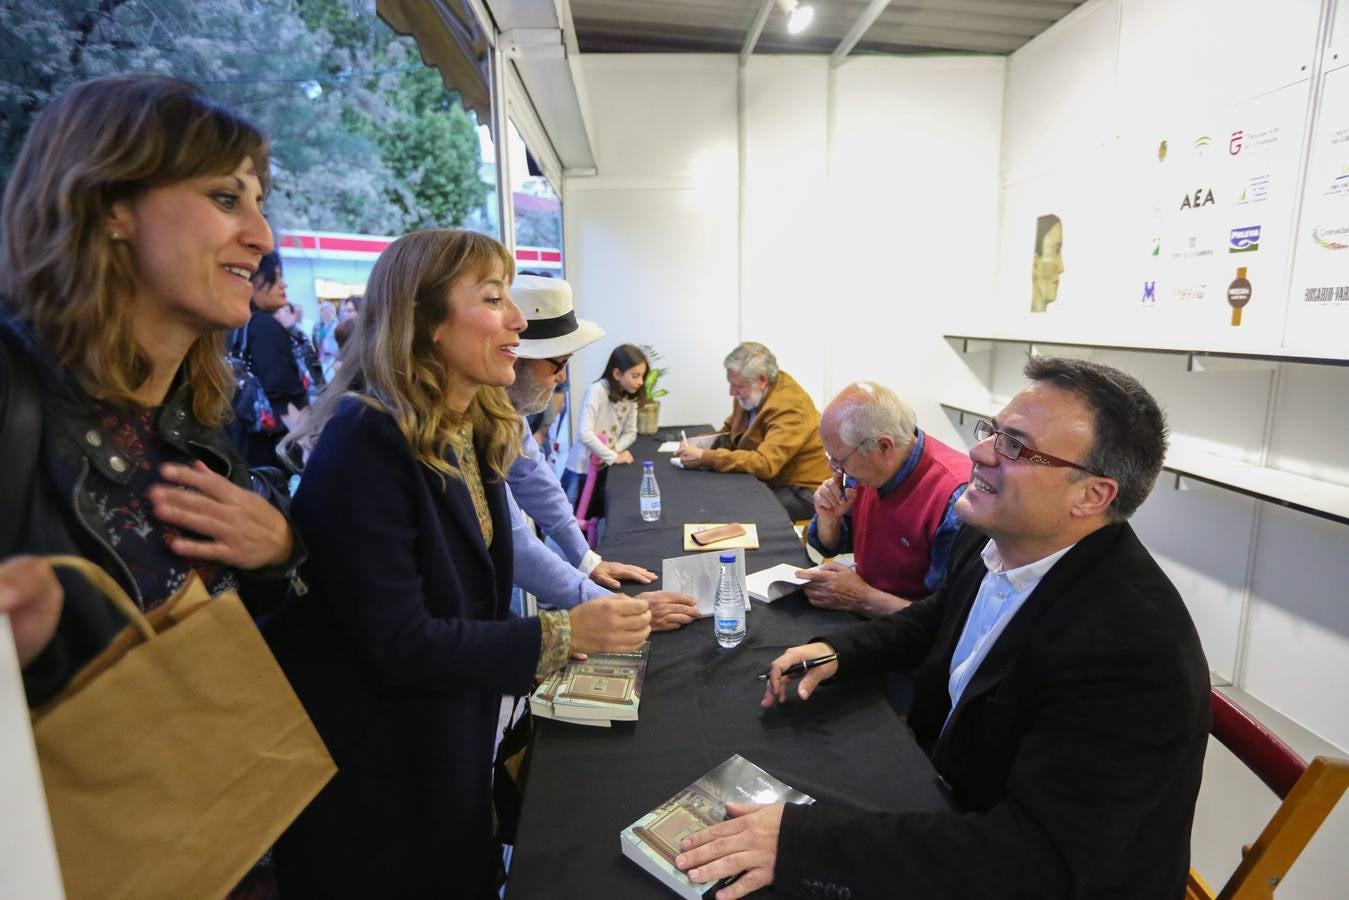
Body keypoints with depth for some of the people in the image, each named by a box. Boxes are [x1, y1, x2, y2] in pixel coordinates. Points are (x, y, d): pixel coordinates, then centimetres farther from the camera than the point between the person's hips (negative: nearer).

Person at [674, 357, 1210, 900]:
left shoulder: (1129, 650, -33)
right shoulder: (990, 543, -8)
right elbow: (937, 620, 12)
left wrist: (804, 841, -38)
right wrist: (838, 649, -6)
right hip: (954, 797, 6)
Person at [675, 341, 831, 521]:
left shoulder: (790, 407, -23)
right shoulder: (750, 394, 0)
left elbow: (765, 464, -31)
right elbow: (729, 431, 14)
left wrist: (705, 458, -31)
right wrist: (698, 446, -7)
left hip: (802, 492, -7)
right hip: (769, 481, 7)